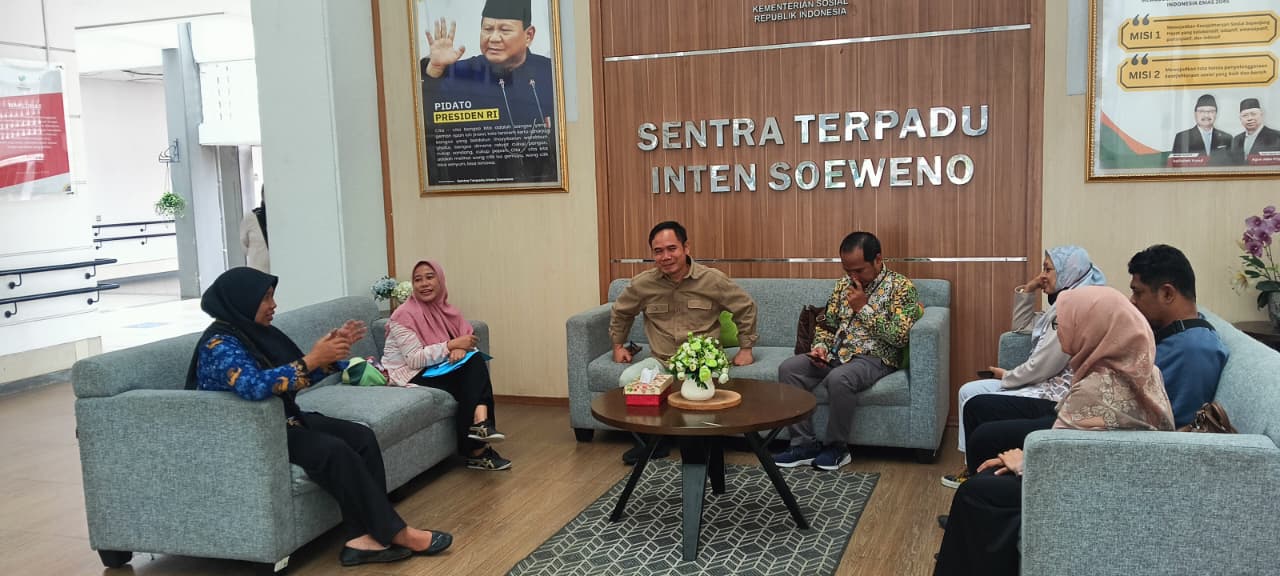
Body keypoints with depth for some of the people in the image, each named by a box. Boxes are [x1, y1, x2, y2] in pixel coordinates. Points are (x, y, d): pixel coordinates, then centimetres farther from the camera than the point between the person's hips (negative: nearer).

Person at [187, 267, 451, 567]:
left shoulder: (258, 331, 9)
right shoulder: (219, 344, -17)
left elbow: (303, 375, 14)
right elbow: (253, 386, -36)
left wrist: (331, 351, -3)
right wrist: (312, 360, -33)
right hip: (250, 435, -9)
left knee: (362, 437, -11)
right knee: (334, 450, -28)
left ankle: (361, 537, -19)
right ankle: (395, 533, -18)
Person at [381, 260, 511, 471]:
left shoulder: (445, 310, 6)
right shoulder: (404, 315, -15)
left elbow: (469, 338, 2)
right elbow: (415, 360, -22)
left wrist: (461, 349, -21)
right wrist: (451, 345, -26)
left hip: (435, 371, 6)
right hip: (408, 376, -6)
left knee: (475, 361, -20)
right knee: (469, 384, -24)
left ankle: (480, 422, -36)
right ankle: (476, 450, -16)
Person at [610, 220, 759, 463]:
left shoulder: (712, 279, -3)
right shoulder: (643, 283, 1)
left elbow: (745, 307, 11)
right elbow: (620, 312, 22)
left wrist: (745, 347, 11)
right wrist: (618, 345, 23)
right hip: (661, 361, 3)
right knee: (628, 380, -27)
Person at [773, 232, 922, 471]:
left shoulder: (902, 287, -6)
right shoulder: (844, 283, 13)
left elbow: (901, 337, -17)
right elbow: (826, 324, 19)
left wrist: (865, 308, -15)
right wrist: (821, 346, -2)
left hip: (874, 358, -6)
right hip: (836, 354, 6)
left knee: (839, 378, -37)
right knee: (788, 368, -17)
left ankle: (837, 447, -15)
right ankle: (804, 444, -14)